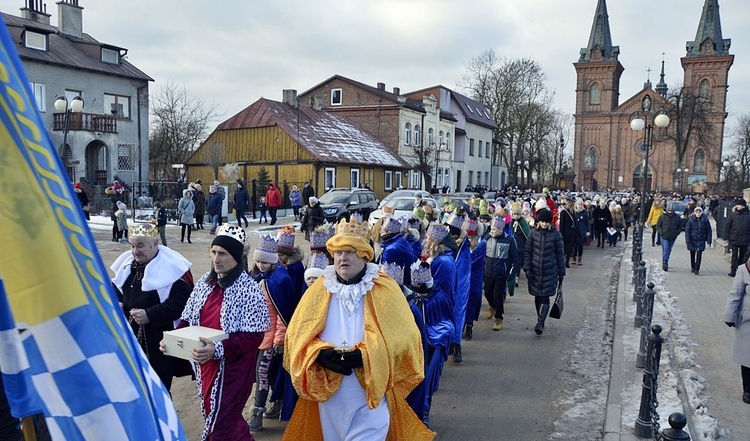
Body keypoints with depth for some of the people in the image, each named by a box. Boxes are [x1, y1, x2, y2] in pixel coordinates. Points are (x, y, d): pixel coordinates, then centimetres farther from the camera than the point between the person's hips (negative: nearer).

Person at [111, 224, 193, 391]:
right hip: (130, 337, 8)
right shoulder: (127, 263, 7)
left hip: (159, 344, -7)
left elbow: (181, 300, -25)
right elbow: (116, 287, 22)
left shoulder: (170, 267, -18)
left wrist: (150, 315, -26)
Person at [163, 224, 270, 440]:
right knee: (219, 419, 21)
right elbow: (188, 319, 11)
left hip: (232, 370, -7)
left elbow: (254, 336, -20)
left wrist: (219, 349, -32)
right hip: (205, 366, 7)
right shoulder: (205, 281, 4)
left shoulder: (248, 289, -16)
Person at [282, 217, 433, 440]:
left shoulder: (386, 290, -4)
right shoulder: (319, 290, 4)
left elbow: (404, 336, -10)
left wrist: (364, 355, -21)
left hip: (371, 396, -3)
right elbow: (298, 333, 3)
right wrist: (321, 354, -16)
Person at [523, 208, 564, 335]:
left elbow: (560, 254, 0)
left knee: (545, 298, -8)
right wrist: (527, 268, -6)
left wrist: (561, 273, 1)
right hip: (535, 271, 2)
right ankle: (540, 321, 25)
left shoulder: (556, 234, -5)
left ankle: (540, 323, -11)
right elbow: (527, 251, 3)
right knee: (537, 297, 10)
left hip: (550, 271, -2)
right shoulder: (533, 233, 0)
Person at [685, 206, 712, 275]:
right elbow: (687, 230, -6)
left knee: (699, 255, -5)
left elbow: (708, 230, 2)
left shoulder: (705, 219, -4)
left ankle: (697, 269, -1)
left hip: (701, 241, 0)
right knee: (692, 255, 13)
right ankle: (692, 267, 32)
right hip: (692, 240, 0)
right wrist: (688, 240, -12)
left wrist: (709, 241, -1)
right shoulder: (691, 219, -6)